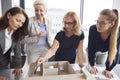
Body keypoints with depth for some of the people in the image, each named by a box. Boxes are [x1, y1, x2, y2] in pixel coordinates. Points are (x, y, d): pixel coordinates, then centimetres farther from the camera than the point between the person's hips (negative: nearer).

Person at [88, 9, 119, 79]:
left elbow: (114, 53, -25)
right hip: (92, 50, -1)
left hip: (104, 52, 1)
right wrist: (92, 65, -22)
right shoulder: (93, 29, -38)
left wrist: (108, 69, -22)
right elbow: (90, 48, -28)